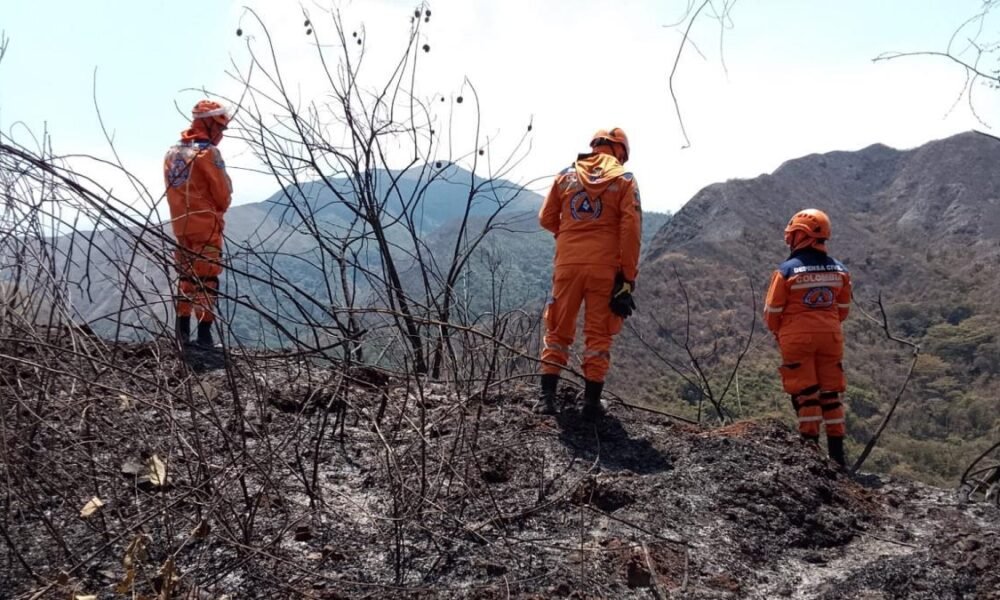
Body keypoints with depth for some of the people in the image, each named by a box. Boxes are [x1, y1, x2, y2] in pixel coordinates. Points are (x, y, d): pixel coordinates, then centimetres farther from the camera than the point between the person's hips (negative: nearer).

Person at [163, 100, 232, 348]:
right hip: (206, 224, -7)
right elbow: (223, 194, -11)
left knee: (186, 276, 16)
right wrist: (218, 211, 8)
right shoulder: (208, 153, -14)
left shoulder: (172, 153, 10)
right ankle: (204, 334, -3)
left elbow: (172, 190, 11)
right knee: (206, 278, -3)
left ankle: (183, 331, 20)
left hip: (180, 224, 7)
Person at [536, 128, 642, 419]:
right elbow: (631, 229, -6)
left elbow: (546, 218, 9)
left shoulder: (566, 174, 8)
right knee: (598, 334, 7)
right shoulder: (624, 179, 2)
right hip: (605, 267, -2)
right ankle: (592, 401, 9)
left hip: (567, 263, 2)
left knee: (558, 330, 12)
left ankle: (547, 396, 8)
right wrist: (628, 277, -5)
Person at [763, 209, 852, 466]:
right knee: (831, 392, 11)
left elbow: (772, 311, -7)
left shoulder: (787, 270, -13)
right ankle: (836, 452, 16)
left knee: (805, 392, 2)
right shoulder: (839, 270, 1)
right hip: (831, 337, 4)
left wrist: (777, 332, 12)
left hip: (797, 338, -4)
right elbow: (843, 308, 10)